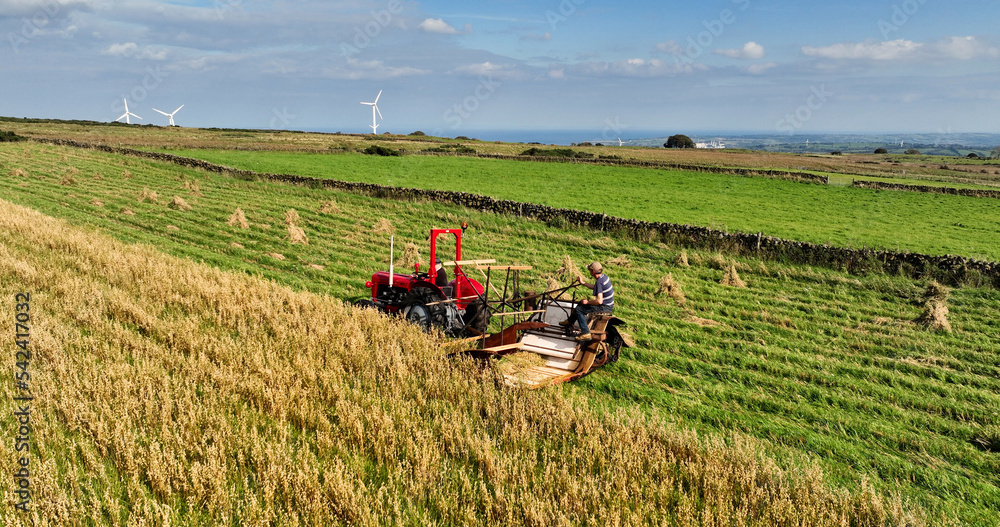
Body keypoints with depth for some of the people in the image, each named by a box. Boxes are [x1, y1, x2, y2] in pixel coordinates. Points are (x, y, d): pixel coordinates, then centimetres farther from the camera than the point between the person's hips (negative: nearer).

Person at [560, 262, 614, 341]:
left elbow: (599, 301, -31)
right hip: (608, 304, 10)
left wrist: (587, 302, -16)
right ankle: (569, 321, 37)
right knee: (581, 303, 23)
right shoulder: (604, 276, 3)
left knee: (578, 310, -9)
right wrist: (582, 283, 23)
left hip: (604, 307, -10)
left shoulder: (599, 282, -27)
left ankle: (586, 333, -10)